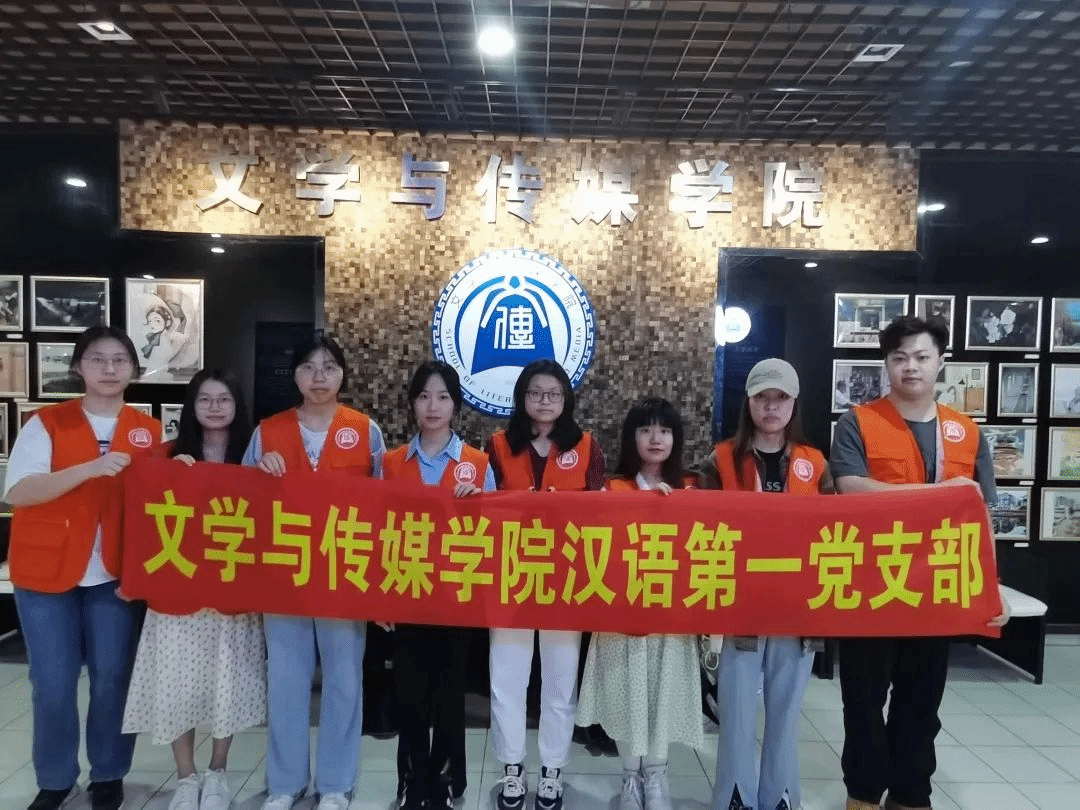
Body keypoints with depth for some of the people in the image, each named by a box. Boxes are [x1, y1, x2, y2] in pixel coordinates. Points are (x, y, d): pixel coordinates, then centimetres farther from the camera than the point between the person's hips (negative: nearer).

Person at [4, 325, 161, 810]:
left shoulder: (148, 430, 5)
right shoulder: (46, 422, -2)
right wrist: (89, 468, -26)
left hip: (116, 572, 2)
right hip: (45, 571, -1)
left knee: (113, 677, 7)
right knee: (52, 683, 4)